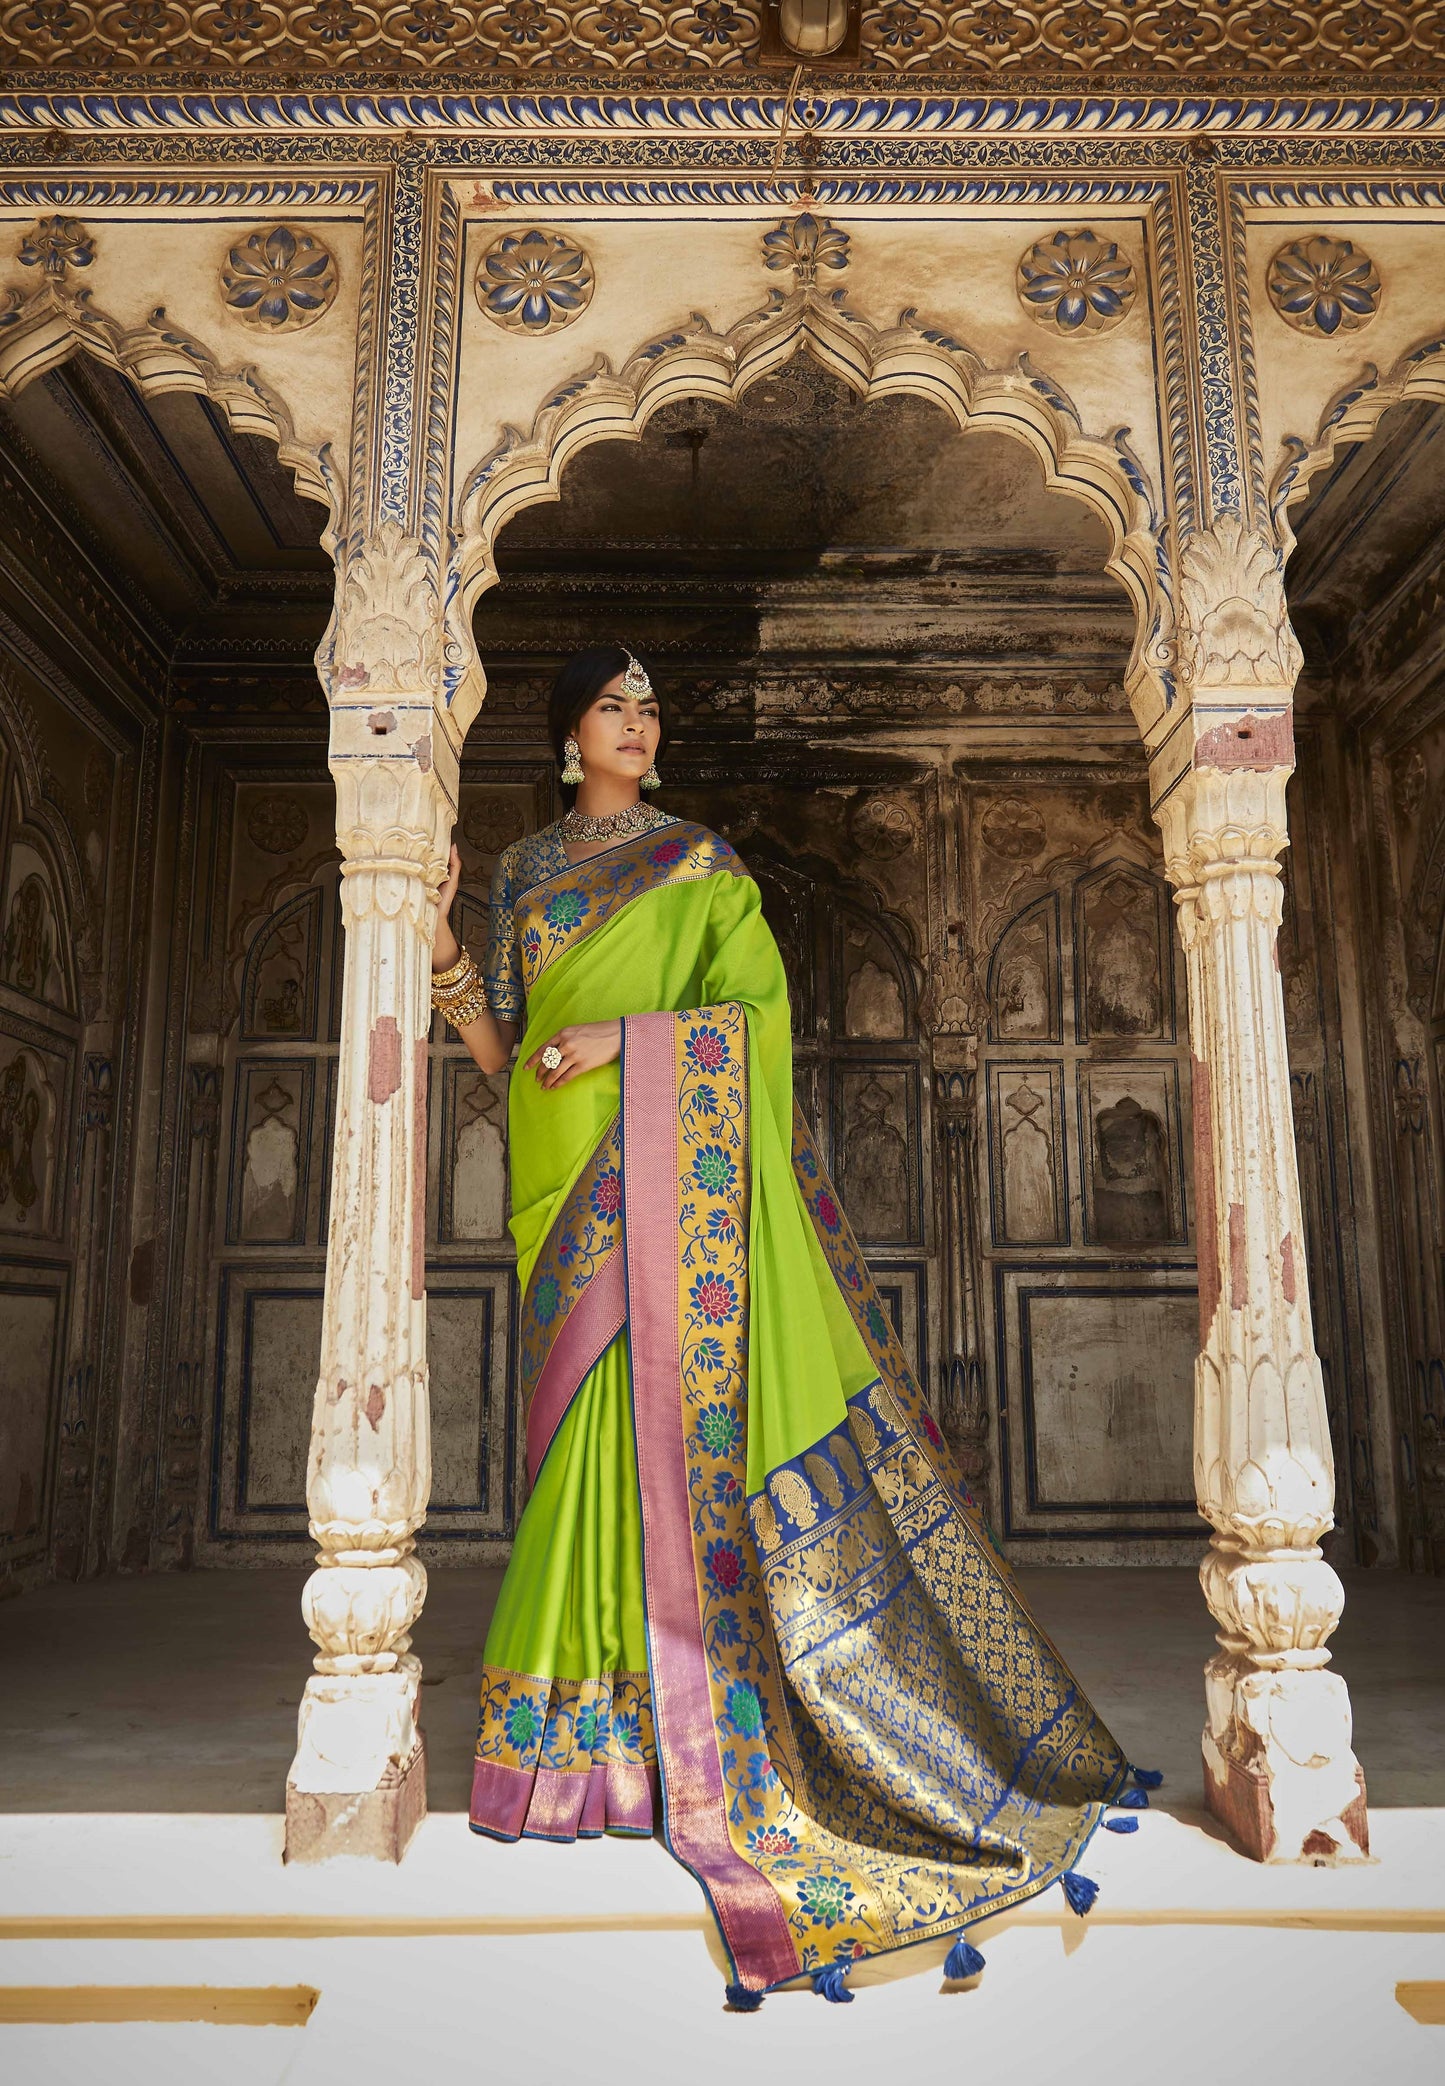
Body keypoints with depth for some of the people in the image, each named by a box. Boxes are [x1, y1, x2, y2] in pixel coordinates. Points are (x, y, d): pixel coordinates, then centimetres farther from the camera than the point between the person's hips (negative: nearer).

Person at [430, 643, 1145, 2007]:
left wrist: (623, 1038, -14)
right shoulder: (523, 870, 17)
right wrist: (436, 948, 0)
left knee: (678, 1406, -8)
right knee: (589, 1423, 0)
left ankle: (690, 1719, 1)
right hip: (568, 1184, 3)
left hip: (672, 1169, -3)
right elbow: (501, 1044, 13)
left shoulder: (702, 862, 9)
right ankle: (594, 1729, 8)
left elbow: (759, 1005, -3)